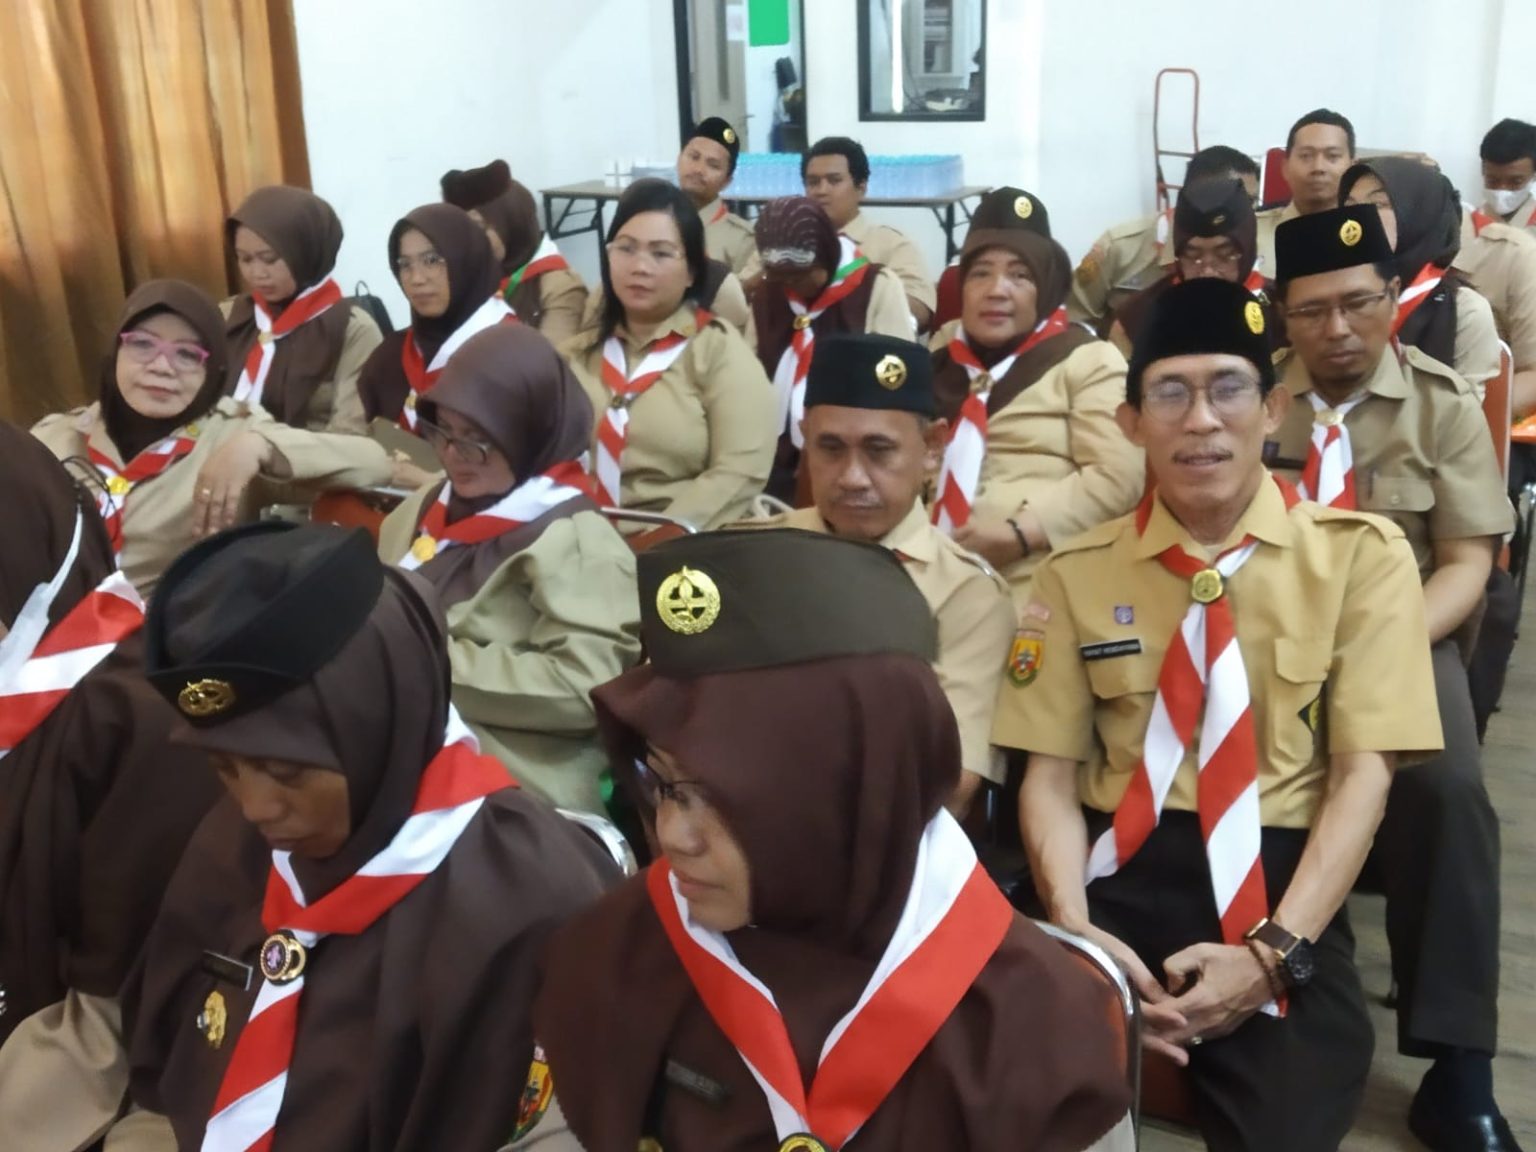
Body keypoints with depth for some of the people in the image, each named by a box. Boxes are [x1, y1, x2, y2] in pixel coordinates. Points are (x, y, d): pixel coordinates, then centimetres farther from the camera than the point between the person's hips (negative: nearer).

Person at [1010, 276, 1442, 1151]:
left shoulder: (1361, 555, 3)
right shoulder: (1077, 573, 7)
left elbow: (1364, 773, -3)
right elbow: (1051, 774, 3)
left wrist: (1274, 950, -16)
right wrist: (1075, 929, -16)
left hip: (1282, 874, 0)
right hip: (1123, 870, 1)